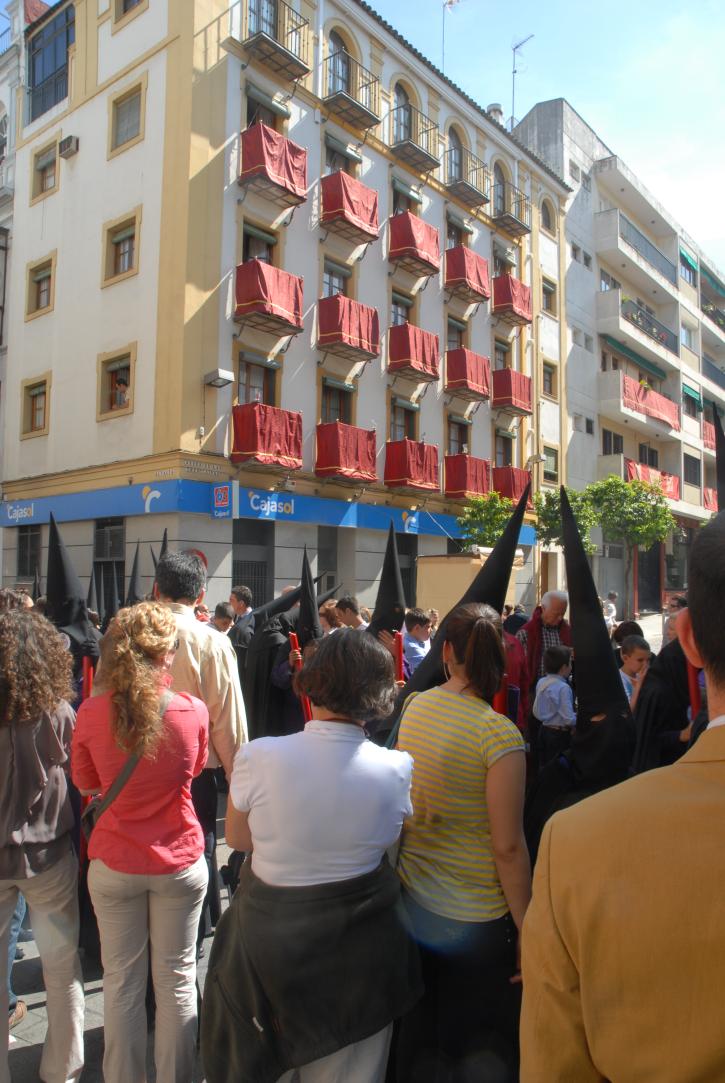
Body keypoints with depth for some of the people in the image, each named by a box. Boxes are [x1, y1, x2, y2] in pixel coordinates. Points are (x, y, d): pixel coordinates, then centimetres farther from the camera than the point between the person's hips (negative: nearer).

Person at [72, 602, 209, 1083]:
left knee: (122, 981, 18)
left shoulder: (92, 713, -15)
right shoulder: (193, 710, -17)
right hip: (180, 862, 0)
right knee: (176, 979, 16)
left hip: (114, 864, 1)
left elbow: (87, 782, 3)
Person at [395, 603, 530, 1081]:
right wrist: (525, 928, -8)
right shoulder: (499, 733, -23)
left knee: (418, 1032, 26)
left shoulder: (415, 706, -6)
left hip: (411, 898, 5)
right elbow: (508, 847, -19)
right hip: (474, 916, -5)